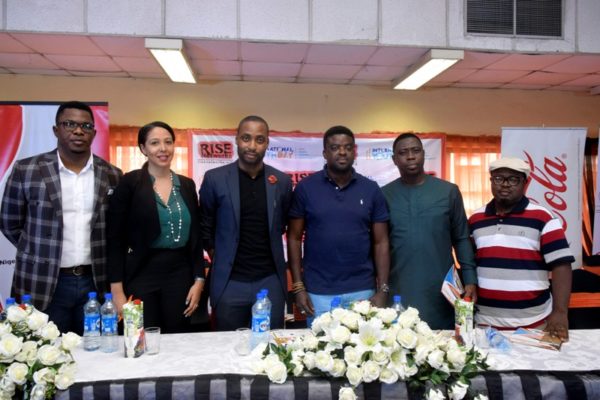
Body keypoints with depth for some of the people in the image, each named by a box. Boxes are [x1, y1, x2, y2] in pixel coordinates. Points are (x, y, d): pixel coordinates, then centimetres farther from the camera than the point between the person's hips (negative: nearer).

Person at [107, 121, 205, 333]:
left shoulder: (187, 185, 7)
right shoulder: (130, 182, -5)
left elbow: (195, 237, 9)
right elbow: (115, 238, -6)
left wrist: (199, 280, 3)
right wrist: (117, 290, -10)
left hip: (181, 274, 4)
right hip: (142, 275, -3)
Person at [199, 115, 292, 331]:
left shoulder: (282, 181, 1)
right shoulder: (215, 179, -4)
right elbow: (205, 227, 5)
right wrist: (221, 262, 7)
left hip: (270, 281, 2)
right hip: (230, 283, -1)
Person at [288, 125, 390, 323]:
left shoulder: (371, 189, 1)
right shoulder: (305, 187, -3)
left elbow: (380, 243, 3)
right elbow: (294, 238, 0)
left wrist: (382, 290, -3)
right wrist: (298, 287, -4)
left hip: (362, 291, 1)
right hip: (318, 293, -1)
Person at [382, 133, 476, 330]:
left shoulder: (448, 191, 2)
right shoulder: (385, 194, 2)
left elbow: (461, 239, 6)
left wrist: (470, 280, -2)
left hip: (441, 292, 0)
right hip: (398, 293, 0)